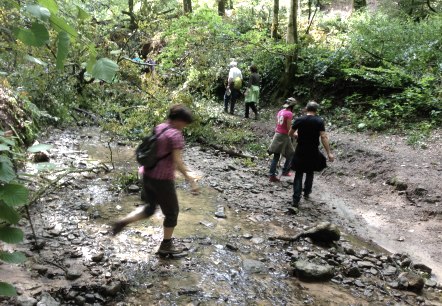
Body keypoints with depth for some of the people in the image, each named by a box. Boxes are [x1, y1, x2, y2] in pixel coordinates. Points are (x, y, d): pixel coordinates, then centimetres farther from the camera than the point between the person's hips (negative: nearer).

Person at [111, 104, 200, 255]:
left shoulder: (159, 128, 7)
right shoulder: (176, 134, -17)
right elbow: (177, 161, -22)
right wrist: (190, 180, -19)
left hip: (148, 175, 8)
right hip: (163, 179, -7)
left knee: (150, 208, 25)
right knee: (172, 211, 14)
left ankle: (123, 221, 6)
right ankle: (166, 246, 27)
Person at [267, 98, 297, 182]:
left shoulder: (280, 112, 9)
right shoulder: (289, 113, -14)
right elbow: (288, 128, -16)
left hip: (277, 134, 7)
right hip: (284, 136, -7)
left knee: (276, 156, 10)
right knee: (290, 154, 13)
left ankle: (271, 175, 9)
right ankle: (285, 171, 16)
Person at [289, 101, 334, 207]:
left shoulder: (299, 120, -4)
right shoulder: (319, 121, -9)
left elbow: (290, 134, 3)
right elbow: (323, 137, -15)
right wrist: (329, 153, -14)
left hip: (300, 152, 0)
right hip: (313, 152, 0)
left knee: (298, 175, 6)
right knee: (310, 173, 22)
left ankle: (296, 199, -3)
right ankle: (306, 192, 37)